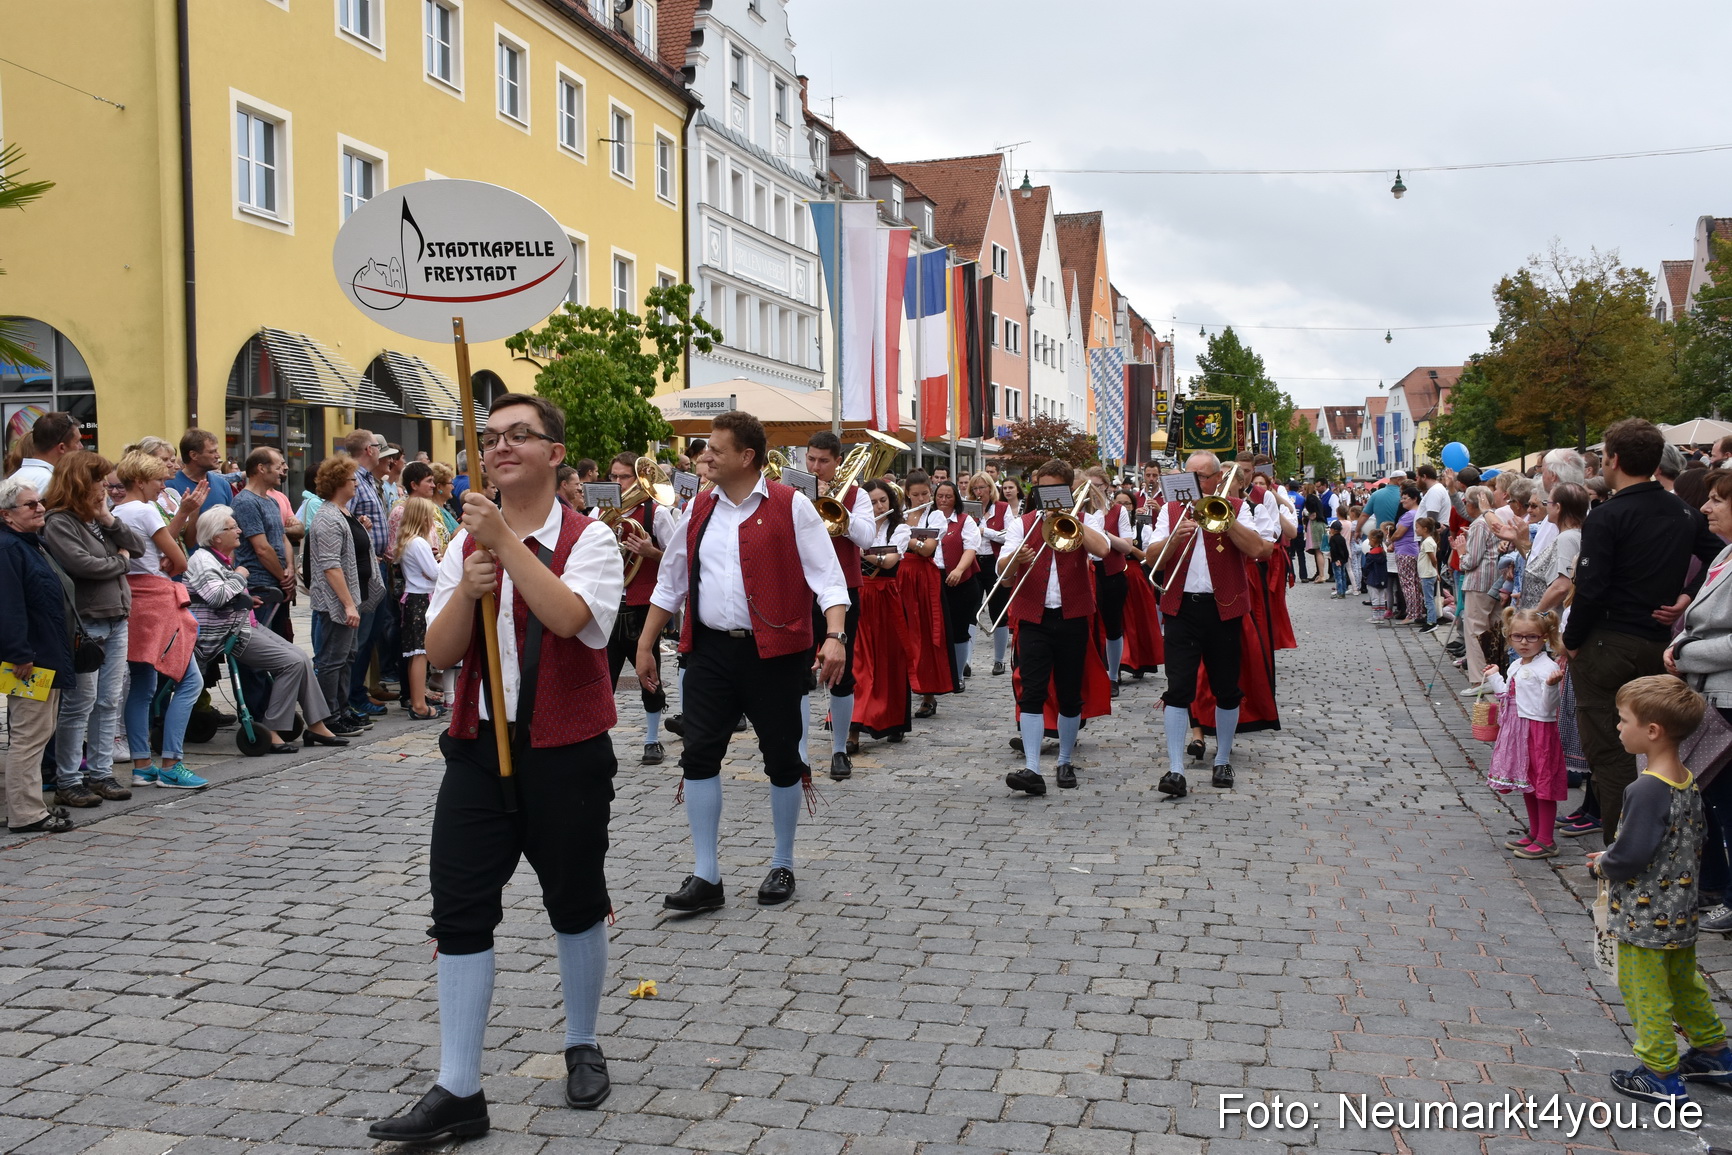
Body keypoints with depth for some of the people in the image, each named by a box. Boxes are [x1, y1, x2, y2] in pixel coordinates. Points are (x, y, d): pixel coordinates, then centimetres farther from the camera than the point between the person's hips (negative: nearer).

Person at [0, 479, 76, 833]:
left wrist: (60, 651, 23)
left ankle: (32, 807, 23)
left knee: (38, 734, 15)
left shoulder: (33, 544, 16)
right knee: (29, 736, -6)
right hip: (30, 663, -11)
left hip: (47, 658, 11)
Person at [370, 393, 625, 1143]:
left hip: (566, 753, -3)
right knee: (459, 912, 1)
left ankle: (583, 1047, 35)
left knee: (575, 905, 12)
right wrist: (468, 588, -18)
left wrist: (505, 541, -30)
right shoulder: (465, 544, 6)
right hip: (479, 747, 4)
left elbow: (570, 617, -27)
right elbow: (440, 653, -1)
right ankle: (458, 1092, 10)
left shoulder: (588, 539, -7)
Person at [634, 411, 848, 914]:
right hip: (710, 651, 4)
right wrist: (645, 644, 18)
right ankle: (705, 876, 10)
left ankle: (783, 866, 24)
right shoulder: (699, 509, 10)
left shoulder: (790, 507, -6)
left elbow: (827, 576, -9)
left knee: (782, 758, 6)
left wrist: (835, 635, -22)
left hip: (773, 651, -4)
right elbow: (671, 581, 18)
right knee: (699, 755, 1)